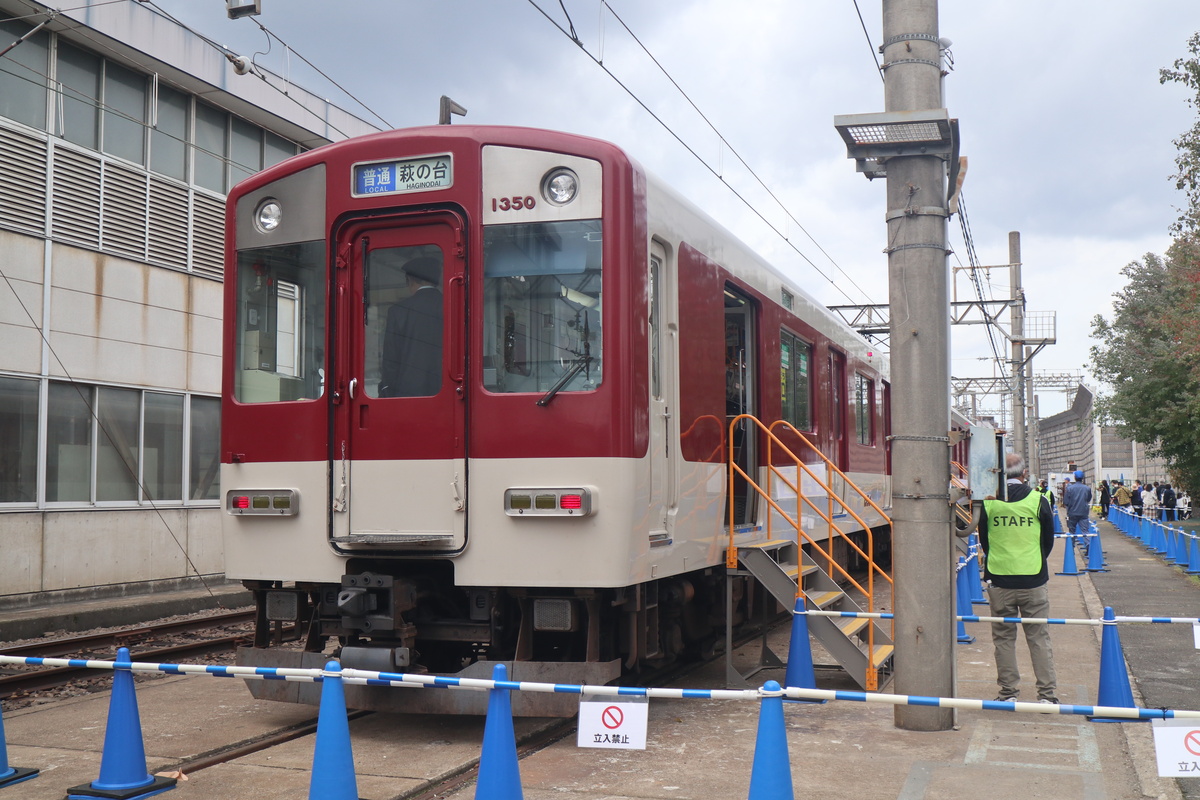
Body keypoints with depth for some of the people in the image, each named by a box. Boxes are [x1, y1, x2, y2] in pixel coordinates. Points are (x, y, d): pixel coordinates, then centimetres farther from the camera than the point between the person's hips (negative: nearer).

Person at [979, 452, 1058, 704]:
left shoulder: (987, 502, -3)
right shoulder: (1038, 500, -4)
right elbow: (1049, 540, 7)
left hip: (999, 581, 0)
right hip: (1033, 581, 0)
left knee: (1003, 638, 9)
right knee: (1039, 637, 7)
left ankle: (1008, 692, 12)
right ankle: (1047, 693, 8)